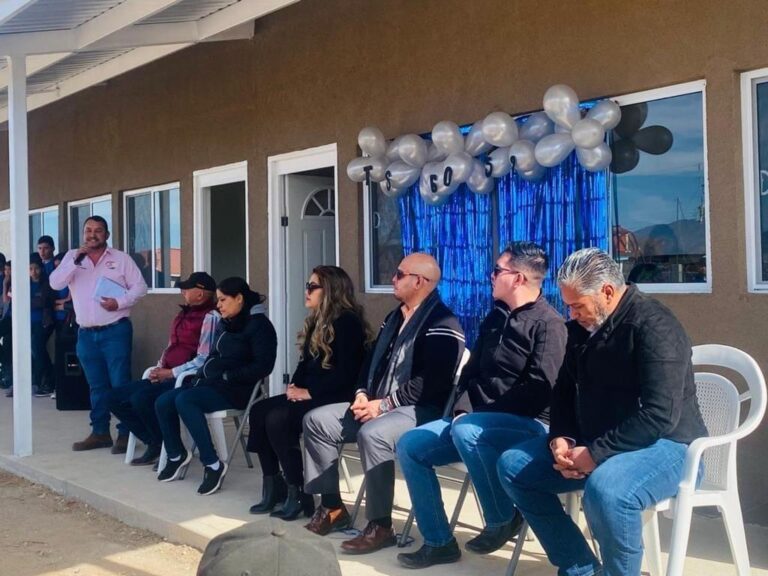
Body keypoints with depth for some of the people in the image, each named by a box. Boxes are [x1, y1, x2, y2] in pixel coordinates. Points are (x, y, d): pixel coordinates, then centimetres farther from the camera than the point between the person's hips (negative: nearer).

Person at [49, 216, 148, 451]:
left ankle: (125, 433, 0)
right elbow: (55, 283, -5)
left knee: (120, 383, -5)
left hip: (115, 331, -4)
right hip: (86, 333, 4)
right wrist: (76, 260, -15)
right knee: (96, 385, 12)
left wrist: (120, 302, -16)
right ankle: (100, 432, 19)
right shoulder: (72, 257, 8)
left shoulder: (121, 258, 2)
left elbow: (139, 286, 0)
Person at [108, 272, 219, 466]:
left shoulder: (210, 317, -12)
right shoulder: (184, 313, 17)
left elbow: (204, 360, -19)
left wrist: (171, 373, -15)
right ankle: (155, 443, 6)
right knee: (115, 398, 2)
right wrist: (159, 369, 4)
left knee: (141, 398, -31)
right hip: (167, 377, 10)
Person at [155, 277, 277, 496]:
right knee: (163, 402, -6)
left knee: (184, 400, -29)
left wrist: (227, 376, -18)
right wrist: (202, 374, 2)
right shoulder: (225, 324, 16)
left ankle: (213, 464, -23)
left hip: (237, 389, -8)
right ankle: (177, 455, 17)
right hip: (212, 383, 8)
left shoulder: (259, 325, -9)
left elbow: (263, 366, -17)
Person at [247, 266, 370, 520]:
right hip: (309, 394, 9)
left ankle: (299, 492, -16)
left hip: (336, 399, -9)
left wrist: (309, 392, -19)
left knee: (277, 418, -26)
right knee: (259, 411, -9)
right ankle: (273, 485, -5)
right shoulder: (317, 321, 16)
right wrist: (295, 386, -1)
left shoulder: (348, 322, -12)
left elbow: (346, 373, -20)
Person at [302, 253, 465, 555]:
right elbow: (372, 361, 21)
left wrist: (385, 404, -21)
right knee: (317, 420, -1)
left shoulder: (442, 324, -13)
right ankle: (332, 507, 3)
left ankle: (380, 526, -25)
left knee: (372, 434, -37)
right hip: (379, 404, 10)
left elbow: (430, 382, -23)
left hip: (421, 410, -10)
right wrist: (363, 394, 1)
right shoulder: (395, 317, 19)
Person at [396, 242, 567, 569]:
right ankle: (438, 542, -3)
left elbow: (539, 388, -19)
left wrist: (473, 416, -15)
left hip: (529, 424, -8)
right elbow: (471, 372, 20)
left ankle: (503, 520, -14)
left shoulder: (548, 323, -10)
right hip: (477, 421, 8)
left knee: (466, 431, -36)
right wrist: (462, 409, -1)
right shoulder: (495, 318, 16)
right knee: (409, 445, -7)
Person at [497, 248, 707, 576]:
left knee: (604, 489, -39)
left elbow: (660, 415, -28)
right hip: (591, 443, 9)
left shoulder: (653, 326, -19)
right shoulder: (581, 327, 7)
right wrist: (560, 438, -5)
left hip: (662, 445, -9)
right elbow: (564, 391, 15)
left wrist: (596, 454, -26)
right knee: (513, 466, 1)